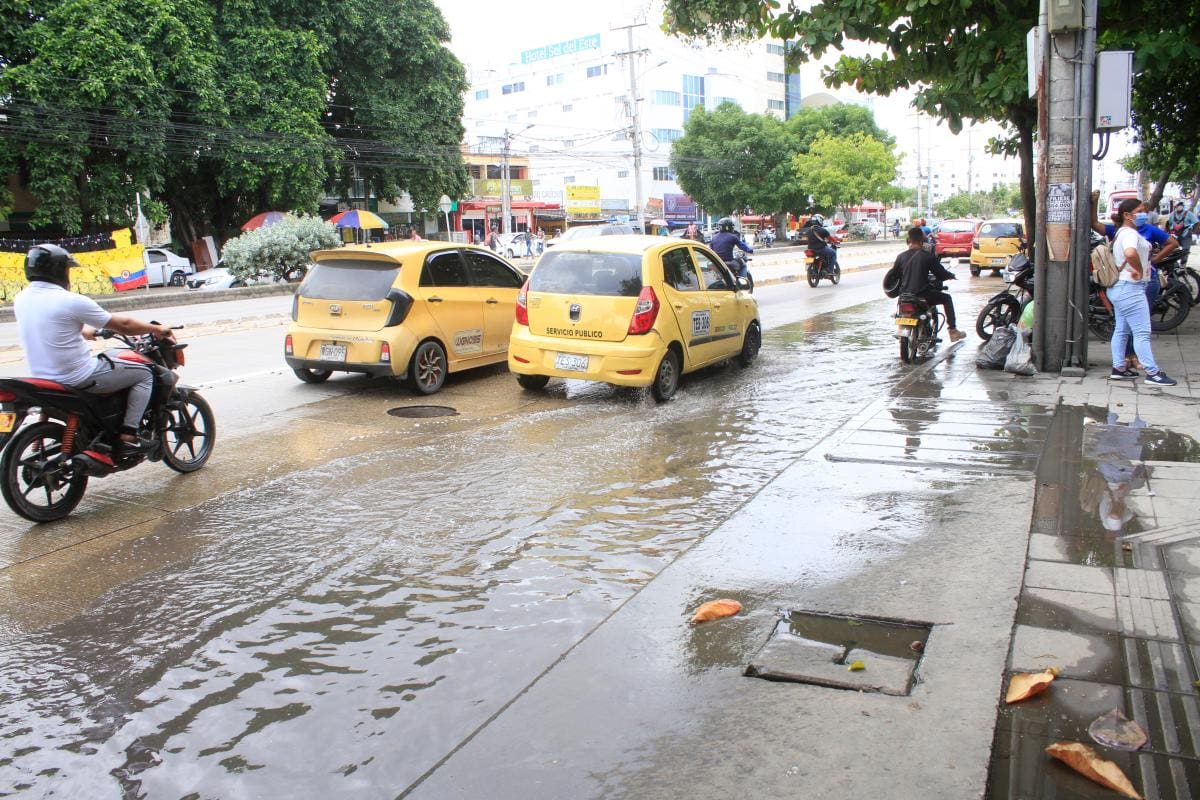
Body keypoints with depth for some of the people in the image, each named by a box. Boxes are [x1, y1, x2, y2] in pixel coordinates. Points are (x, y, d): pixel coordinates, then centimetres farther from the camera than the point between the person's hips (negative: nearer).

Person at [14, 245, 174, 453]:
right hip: (80, 379, -8)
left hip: (42, 377, 8)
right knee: (144, 374, 6)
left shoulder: (20, 300, 4)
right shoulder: (71, 301, -19)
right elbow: (122, 324, -11)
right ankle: (127, 436, -4)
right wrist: (157, 329, 4)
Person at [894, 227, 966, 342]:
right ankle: (953, 330, 15)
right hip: (922, 295, -4)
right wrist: (951, 275, 19)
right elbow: (942, 274, -3)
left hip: (905, 295, 4)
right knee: (947, 298, 19)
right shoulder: (927, 256, -9)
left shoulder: (901, 257, -1)